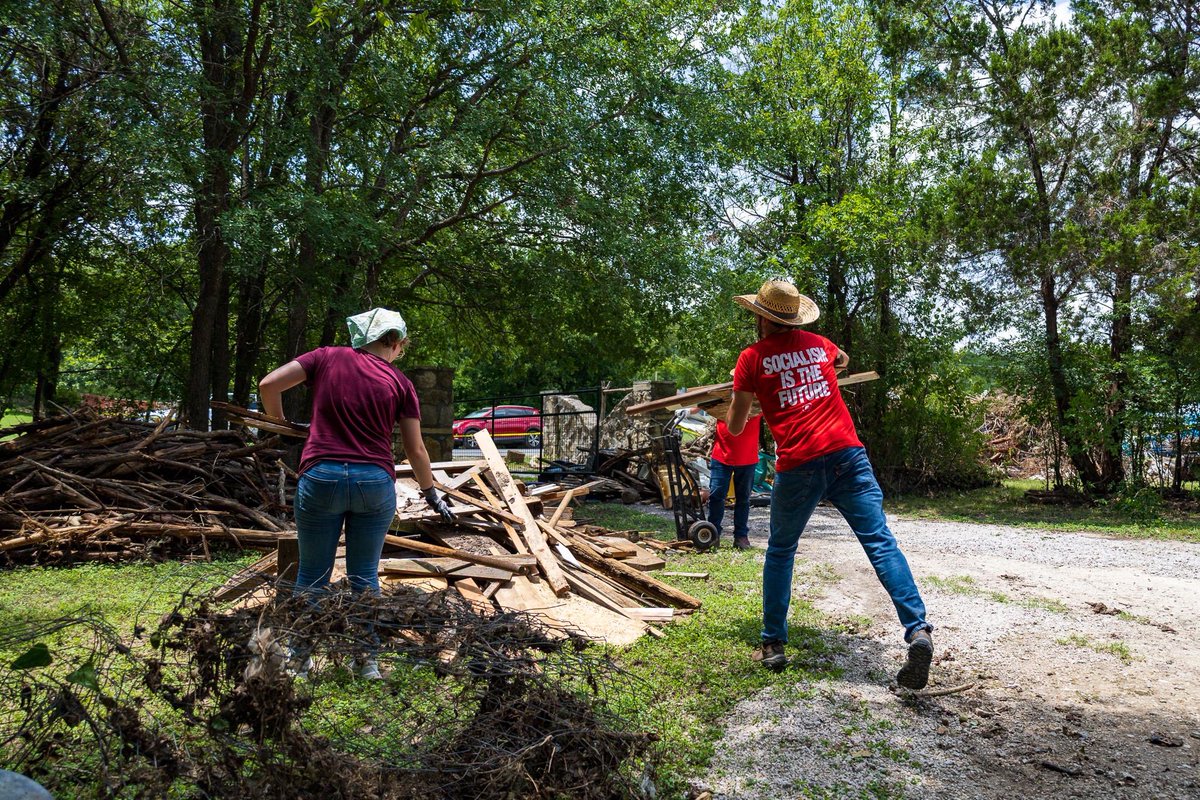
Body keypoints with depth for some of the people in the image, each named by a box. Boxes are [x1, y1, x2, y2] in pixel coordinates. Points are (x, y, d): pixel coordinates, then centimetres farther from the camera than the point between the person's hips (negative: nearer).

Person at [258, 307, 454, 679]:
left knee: (312, 574, 13)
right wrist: (431, 493, 20)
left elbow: (268, 385, -2)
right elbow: (415, 449, 7)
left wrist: (279, 423, 16)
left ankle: (300, 658, 23)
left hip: (321, 476, 0)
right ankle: (368, 662, 19)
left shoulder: (327, 358, 5)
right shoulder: (399, 382, 5)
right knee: (365, 576, 12)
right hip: (375, 482, 0)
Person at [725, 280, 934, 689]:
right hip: (847, 453, 3)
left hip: (798, 464, -2)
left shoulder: (752, 357, 5)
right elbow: (844, 360, 44)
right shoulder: (818, 343, 18)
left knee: (780, 550, 15)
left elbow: (735, 427, 11)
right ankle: (918, 631, -18)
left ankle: (773, 644, 17)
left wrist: (734, 404, 32)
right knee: (880, 541, -4)